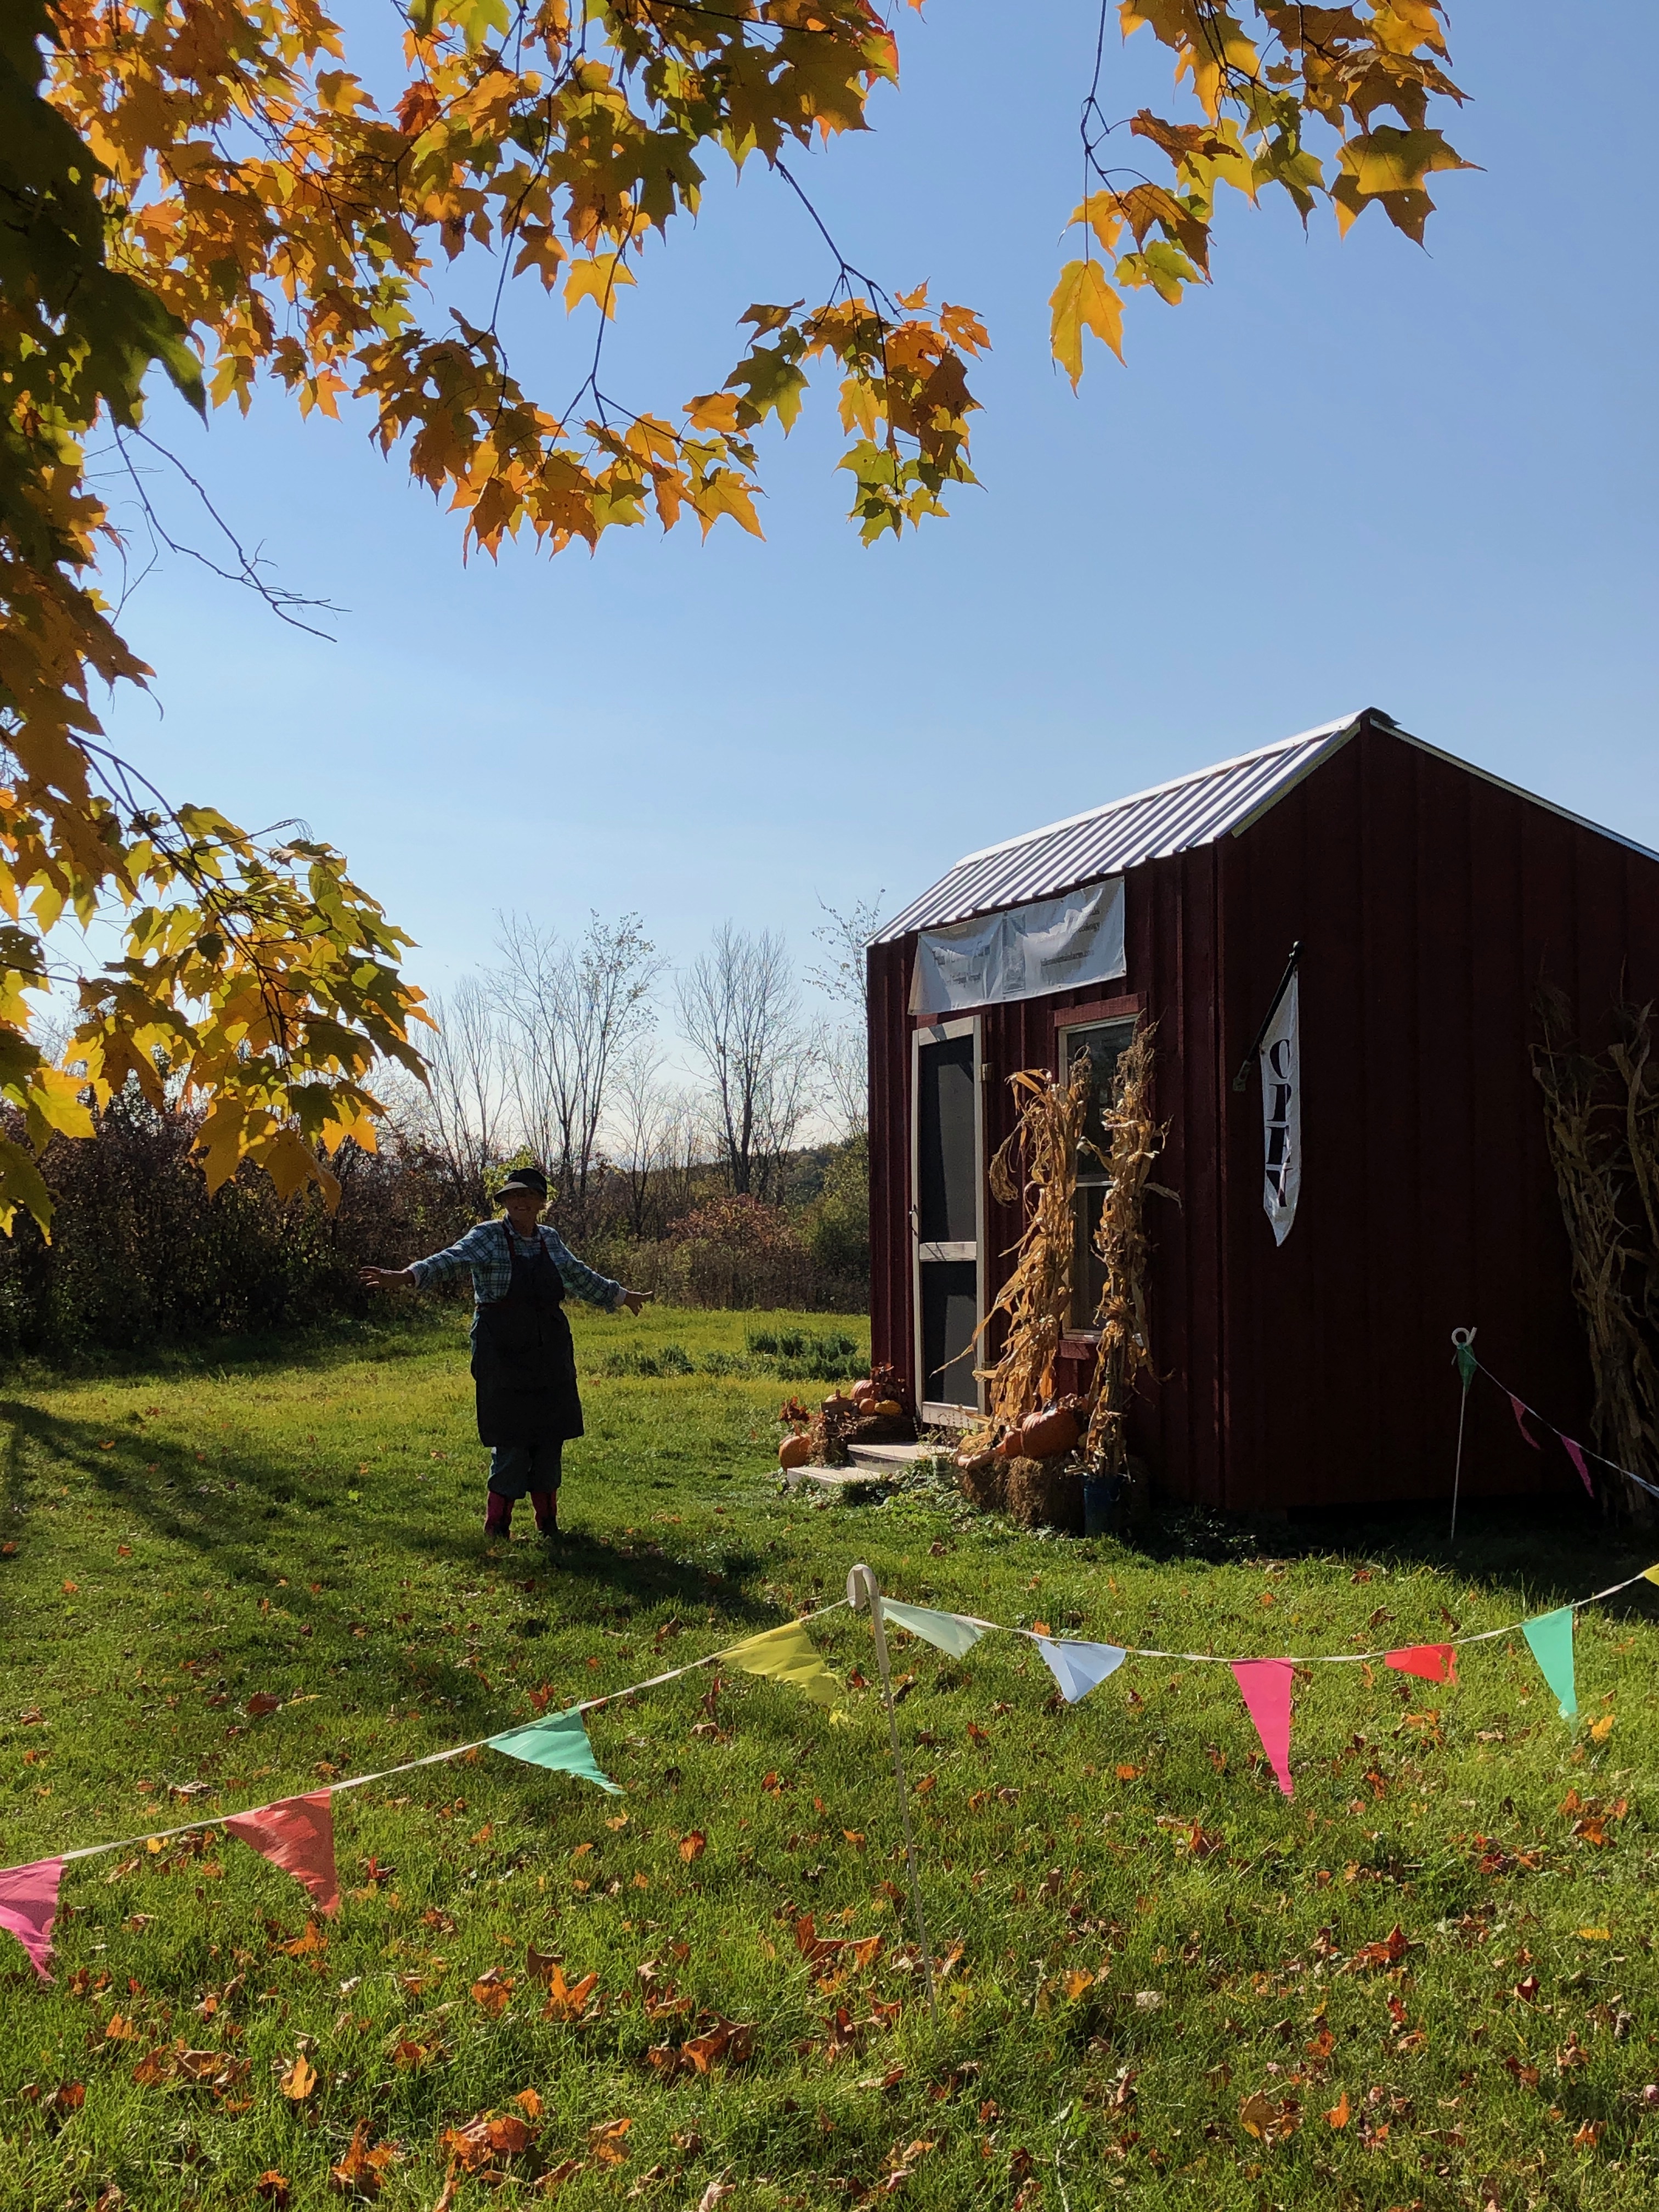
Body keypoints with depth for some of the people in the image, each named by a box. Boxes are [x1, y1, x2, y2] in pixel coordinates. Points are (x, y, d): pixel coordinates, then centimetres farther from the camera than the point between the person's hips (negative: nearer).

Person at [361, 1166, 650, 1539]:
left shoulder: (551, 1239, 11)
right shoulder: (488, 1236, -5)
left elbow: (581, 1277, 27)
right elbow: (451, 1259, -21)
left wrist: (622, 1296, 38)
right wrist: (405, 1276, -38)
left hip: (549, 1352, 5)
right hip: (504, 1352, -5)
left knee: (552, 1434, 6)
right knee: (511, 1435, -7)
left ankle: (547, 1520, 18)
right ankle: (497, 1523, 3)